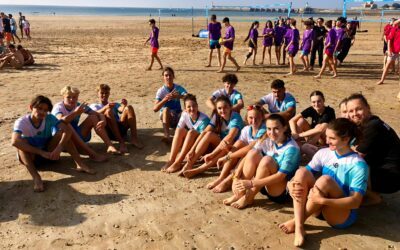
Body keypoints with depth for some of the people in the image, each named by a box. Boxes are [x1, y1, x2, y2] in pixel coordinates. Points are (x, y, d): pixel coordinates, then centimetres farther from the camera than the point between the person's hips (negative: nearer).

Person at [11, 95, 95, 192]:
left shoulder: (49, 118, -13)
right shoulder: (21, 122, -20)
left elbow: (67, 129, -27)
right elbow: (15, 141, -38)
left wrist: (59, 148, -43)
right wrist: (42, 153, -42)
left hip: (48, 152, 2)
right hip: (31, 156, -2)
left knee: (62, 132, -20)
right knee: (22, 142, -32)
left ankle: (80, 164, -30)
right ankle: (36, 177, -45)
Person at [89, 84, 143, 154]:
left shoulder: (114, 104, 29)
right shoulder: (94, 106, 21)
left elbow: (122, 110, 5)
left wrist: (124, 105, -19)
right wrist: (106, 107, -24)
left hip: (120, 128, 3)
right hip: (107, 131, -3)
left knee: (129, 107, -16)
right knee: (108, 111, -29)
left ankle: (134, 138, -28)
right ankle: (121, 142, -39)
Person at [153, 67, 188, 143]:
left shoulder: (179, 88, -4)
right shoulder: (161, 91, -10)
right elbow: (155, 109, -21)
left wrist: (179, 96, -40)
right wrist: (165, 99, -38)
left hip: (178, 116, 2)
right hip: (166, 117, -2)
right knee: (166, 109, -36)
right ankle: (166, 136, -51)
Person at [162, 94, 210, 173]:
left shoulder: (204, 119, -24)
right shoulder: (185, 115, -9)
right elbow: (178, 133, -12)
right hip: (191, 145, 5)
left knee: (191, 132, -30)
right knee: (180, 130, -19)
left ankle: (178, 163, -33)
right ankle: (171, 160, -26)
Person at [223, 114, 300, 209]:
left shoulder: (291, 148, -22)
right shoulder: (267, 140, -5)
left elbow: (280, 176, -28)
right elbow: (250, 157, -6)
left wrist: (252, 183, -34)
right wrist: (239, 170, -26)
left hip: (281, 191, -6)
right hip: (264, 185, 6)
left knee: (267, 160, -31)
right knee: (253, 153, -18)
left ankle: (248, 198, -18)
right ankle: (240, 193, -13)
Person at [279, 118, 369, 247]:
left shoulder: (358, 165, -16)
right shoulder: (323, 153, -1)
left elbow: (355, 202, -22)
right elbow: (302, 177, -2)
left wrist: (322, 200, -35)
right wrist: (292, 186, -26)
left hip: (344, 215, -5)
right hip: (318, 209, 5)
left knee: (325, 180, -32)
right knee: (302, 171, -20)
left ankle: (296, 221, -16)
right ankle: (299, 228, -30)